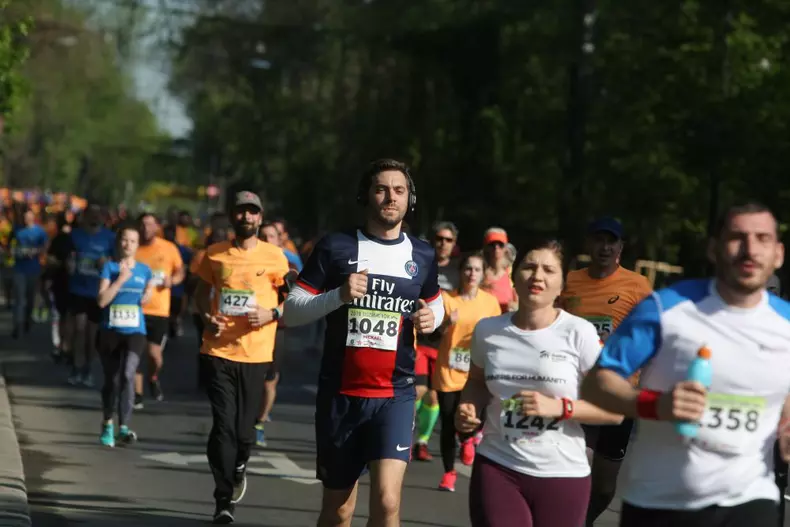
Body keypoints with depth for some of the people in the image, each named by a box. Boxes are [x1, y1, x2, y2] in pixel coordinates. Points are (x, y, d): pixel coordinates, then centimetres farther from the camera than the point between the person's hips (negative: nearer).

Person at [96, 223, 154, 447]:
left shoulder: (144, 270, 6)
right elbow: (102, 300, -12)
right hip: (110, 331, 0)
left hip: (135, 331, 0)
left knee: (128, 374, -20)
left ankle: (124, 427, -22)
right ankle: (107, 424, 29)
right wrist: (121, 278, -15)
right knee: (111, 380, 7)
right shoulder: (110, 267, -2)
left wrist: (148, 295, 3)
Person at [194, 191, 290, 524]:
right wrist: (206, 317, -3)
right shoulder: (215, 254, 5)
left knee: (244, 429, 4)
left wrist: (271, 314, -11)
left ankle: (238, 471, 37)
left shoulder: (274, 257, 1)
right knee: (223, 426, -7)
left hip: (255, 356, 0)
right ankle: (224, 500, 1)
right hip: (218, 352, 0)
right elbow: (201, 293, 16)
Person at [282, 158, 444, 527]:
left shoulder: (422, 256, 5)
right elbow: (290, 312, -4)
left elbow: (434, 302, 24)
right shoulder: (335, 247, -3)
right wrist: (339, 295, -21)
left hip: (395, 395, 0)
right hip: (340, 394, 0)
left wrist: (431, 318, 0)